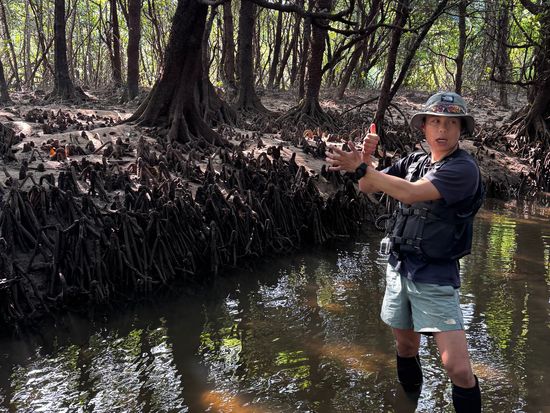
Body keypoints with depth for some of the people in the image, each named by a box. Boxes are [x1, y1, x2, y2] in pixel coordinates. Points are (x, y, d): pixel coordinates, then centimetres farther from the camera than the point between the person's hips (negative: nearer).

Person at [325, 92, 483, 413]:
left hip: (435, 277, -6)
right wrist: (367, 157, -11)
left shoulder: (464, 168, -15)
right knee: (406, 345, 21)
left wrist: (361, 167, -22)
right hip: (398, 267, 6)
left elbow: (411, 193, -26)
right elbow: (368, 188, 9)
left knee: (459, 370, -12)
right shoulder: (414, 162, 6)